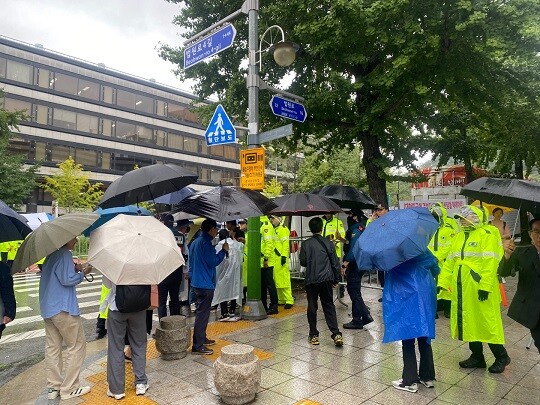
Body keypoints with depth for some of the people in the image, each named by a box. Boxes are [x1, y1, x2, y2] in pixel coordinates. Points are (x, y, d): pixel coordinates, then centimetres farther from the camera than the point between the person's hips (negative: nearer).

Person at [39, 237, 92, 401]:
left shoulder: (52, 254, 13)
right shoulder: (64, 254, -15)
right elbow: (67, 280, -19)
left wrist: (74, 270, 8)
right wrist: (83, 272, -6)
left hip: (48, 309, 9)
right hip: (63, 308, -9)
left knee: (52, 347, 12)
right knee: (77, 345, 1)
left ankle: (53, 387, 20)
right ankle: (69, 388, 7)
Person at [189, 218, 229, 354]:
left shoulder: (195, 242, 14)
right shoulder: (205, 242, -17)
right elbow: (213, 261, -18)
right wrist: (223, 250, -8)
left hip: (196, 282, 10)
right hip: (205, 283, -10)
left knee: (202, 312, 21)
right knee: (202, 314, -5)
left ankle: (201, 338, 32)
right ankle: (197, 346, -2)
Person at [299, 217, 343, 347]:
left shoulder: (306, 244, -4)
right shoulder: (328, 243, 0)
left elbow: (302, 262, -1)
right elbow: (335, 263, 2)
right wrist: (336, 279, 12)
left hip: (311, 280, -1)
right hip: (326, 279, 1)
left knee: (312, 307, 9)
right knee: (329, 306, 9)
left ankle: (313, 335, 14)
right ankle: (336, 334, 1)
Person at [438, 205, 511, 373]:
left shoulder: (487, 234, -8)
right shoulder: (459, 236, 13)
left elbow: (490, 262, -16)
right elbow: (450, 262, 13)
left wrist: (485, 286, -22)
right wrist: (442, 283, 9)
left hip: (479, 288, -7)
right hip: (461, 289, 7)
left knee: (487, 321, 1)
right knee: (469, 322, 13)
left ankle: (501, 356, 21)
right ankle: (477, 356, 27)